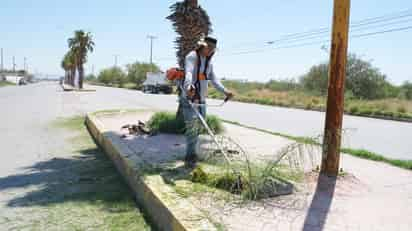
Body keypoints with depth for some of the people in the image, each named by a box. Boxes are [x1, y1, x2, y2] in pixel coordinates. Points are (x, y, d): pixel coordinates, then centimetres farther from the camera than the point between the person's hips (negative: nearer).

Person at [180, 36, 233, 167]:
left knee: (198, 127, 11)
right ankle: (191, 155, -7)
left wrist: (225, 91, 3)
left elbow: (213, 79, 17)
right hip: (189, 98, -7)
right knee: (192, 126, -14)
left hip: (202, 99, 7)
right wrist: (189, 86, -50)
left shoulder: (209, 62, 14)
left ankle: (191, 156, 24)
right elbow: (188, 72, -30)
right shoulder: (192, 57, -11)